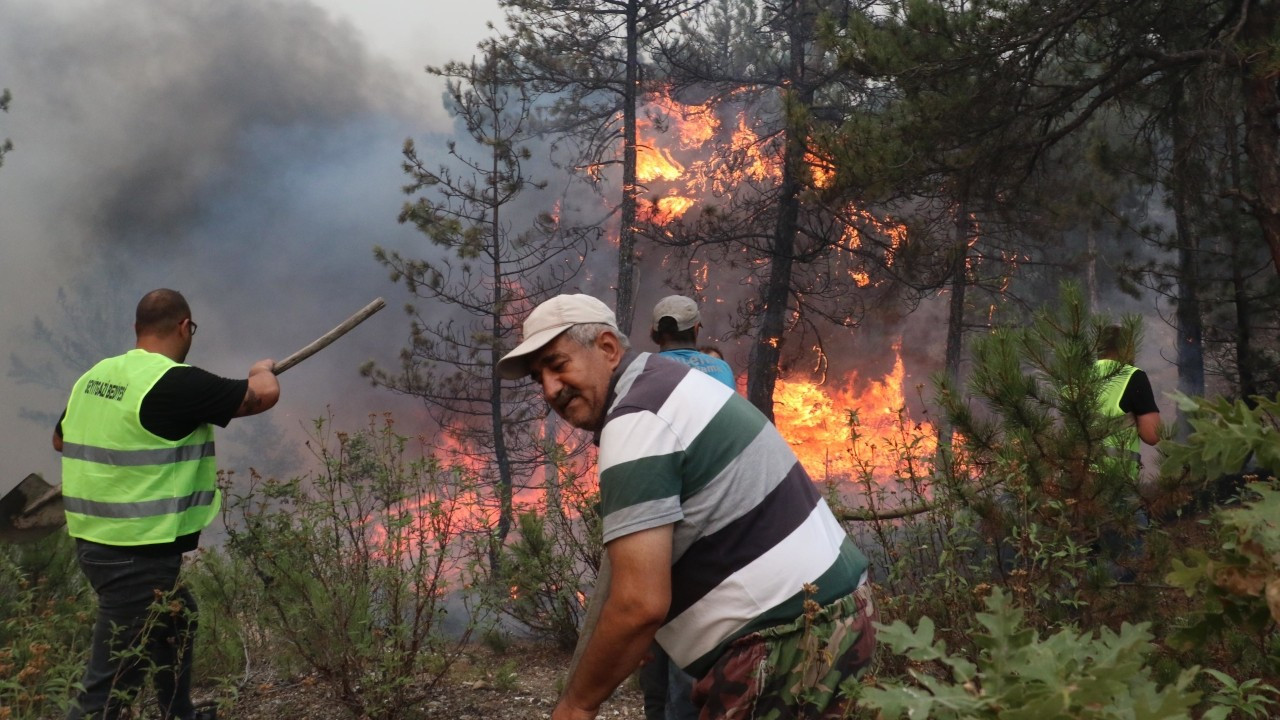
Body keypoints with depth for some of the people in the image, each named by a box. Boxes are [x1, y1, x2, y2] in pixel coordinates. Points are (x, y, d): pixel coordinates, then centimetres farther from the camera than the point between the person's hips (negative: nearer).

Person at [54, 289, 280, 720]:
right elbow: (264, 394, -12)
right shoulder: (176, 382, -19)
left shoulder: (94, 376, 6)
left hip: (94, 540, 10)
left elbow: (61, 439, 23)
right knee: (111, 685, -4)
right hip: (137, 554, -10)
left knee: (177, 621, 29)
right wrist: (262, 371, 10)